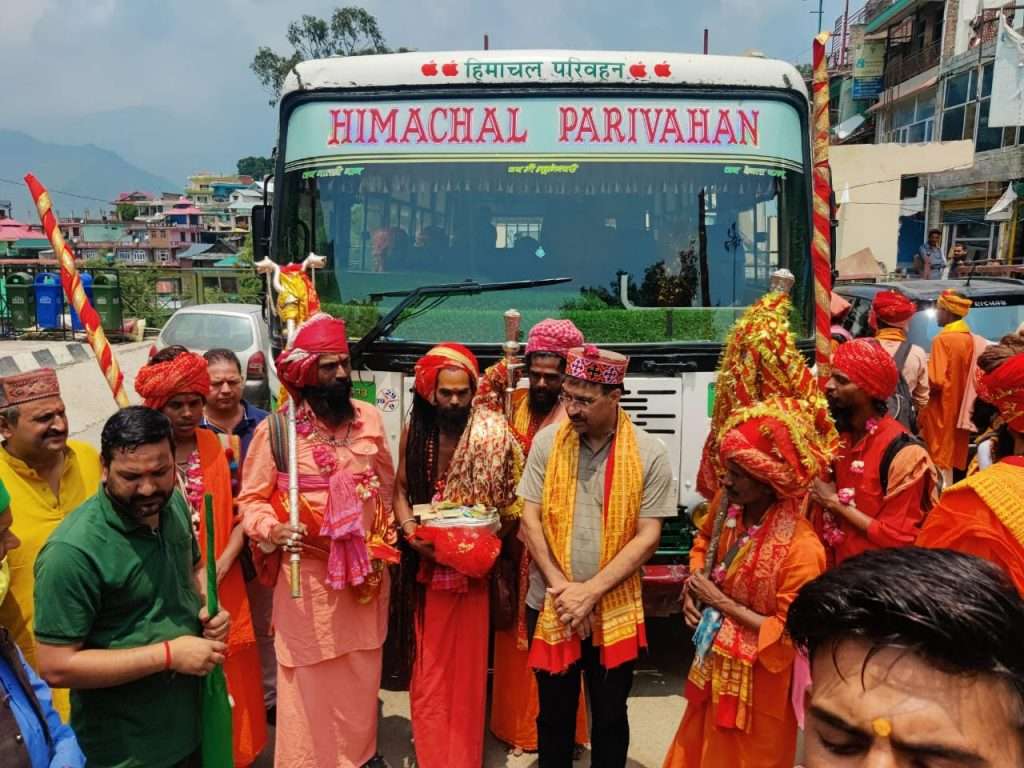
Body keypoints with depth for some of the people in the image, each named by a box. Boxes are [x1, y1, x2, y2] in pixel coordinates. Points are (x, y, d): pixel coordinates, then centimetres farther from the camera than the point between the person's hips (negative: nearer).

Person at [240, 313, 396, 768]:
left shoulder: (369, 418, 0)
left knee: (361, 669, 17)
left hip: (366, 566, 4)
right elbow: (251, 499, -6)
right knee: (311, 675, 7)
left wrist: (384, 538, 15)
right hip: (308, 570, -3)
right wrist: (273, 530, -25)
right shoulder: (275, 430, -11)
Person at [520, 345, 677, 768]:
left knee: (609, 717, 17)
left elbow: (648, 536, -10)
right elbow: (530, 518, -4)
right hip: (551, 606, 1)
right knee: (553, 713, 17)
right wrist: (562, 588, -12)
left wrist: (590, 592, -15)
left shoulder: (649, 453, -9)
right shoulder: (547, 441, -5)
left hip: (615, 610, -1)